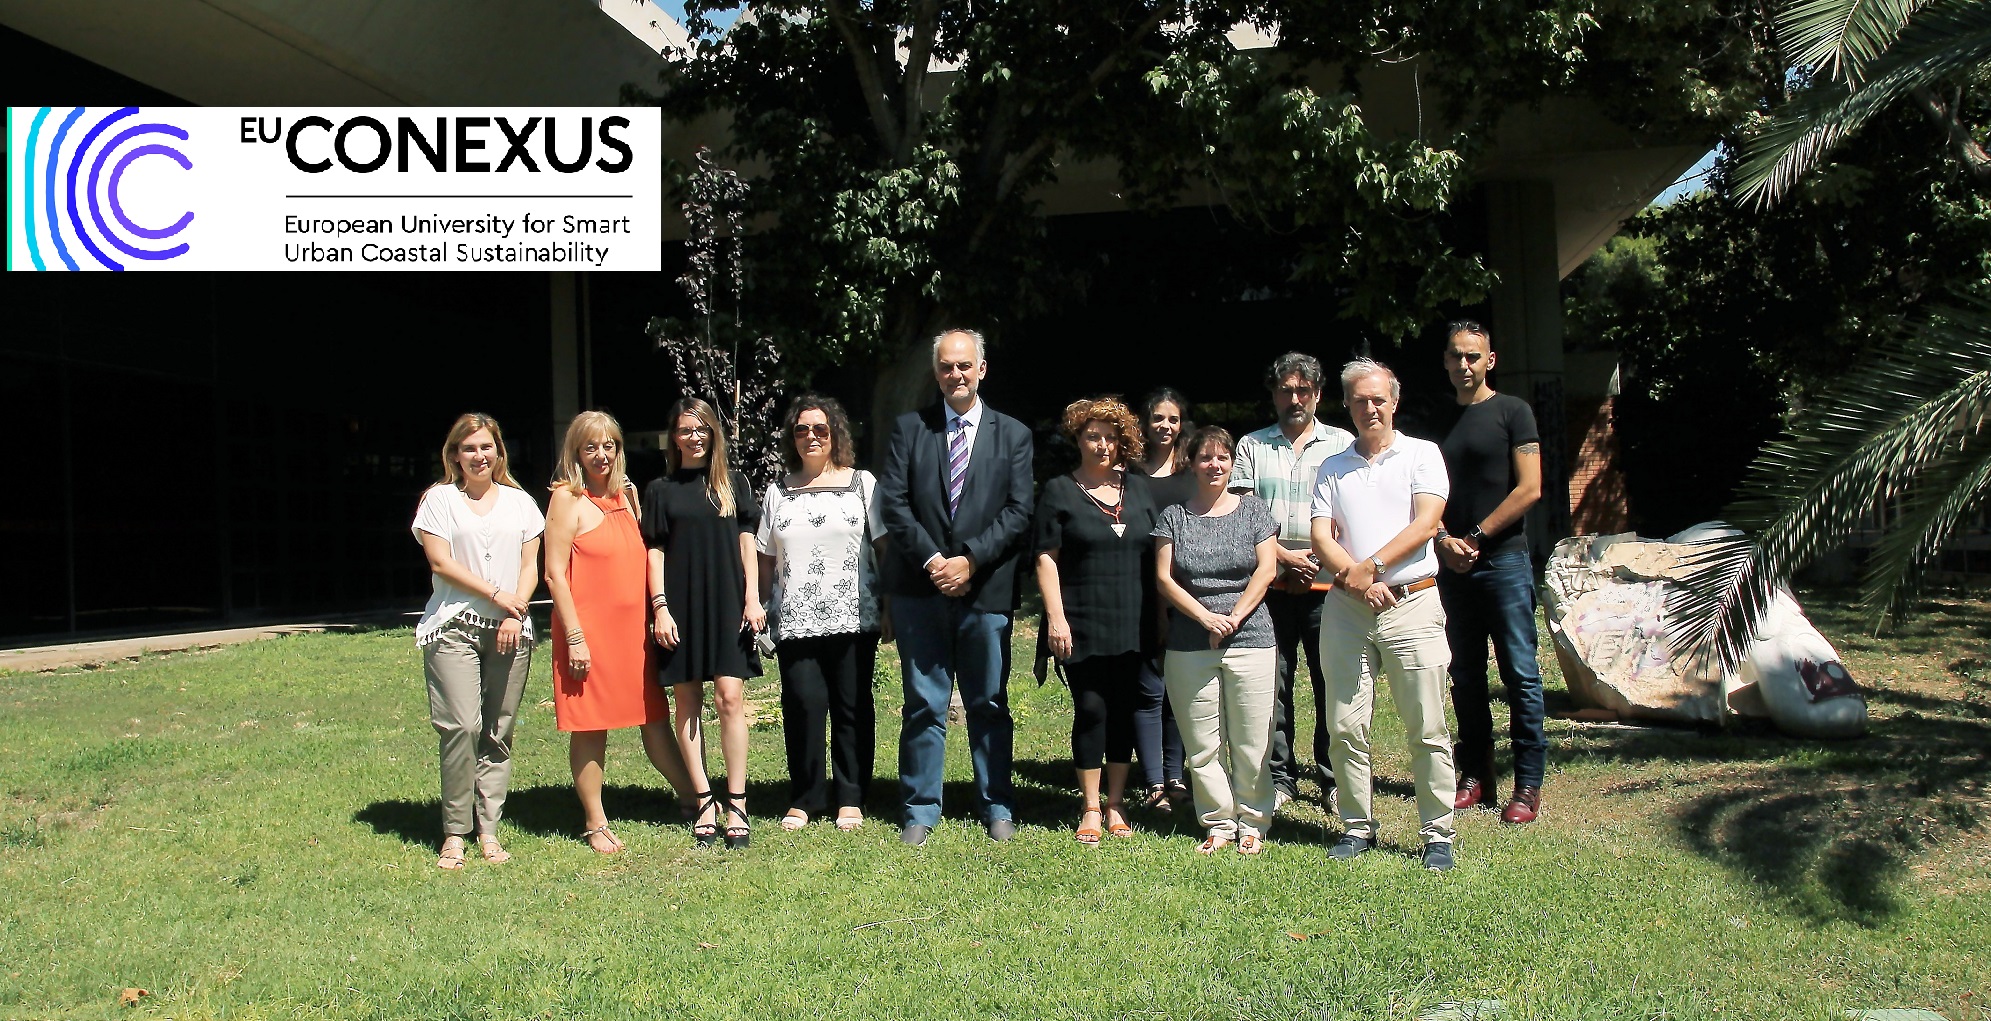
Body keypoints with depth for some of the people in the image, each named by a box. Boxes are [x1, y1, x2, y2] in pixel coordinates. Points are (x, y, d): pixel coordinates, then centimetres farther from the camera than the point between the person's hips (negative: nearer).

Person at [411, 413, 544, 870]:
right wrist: (496, 595, -6)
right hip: (454, 626, -2)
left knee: (498, 733, 1)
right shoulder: (439, 499, 7)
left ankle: (489, 828, 8)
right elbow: (441, 563, -2)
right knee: (461, 726, -12)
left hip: (510, 629, 3)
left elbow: (530, 566, 10)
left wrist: (516, 611, -6)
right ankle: (454, 833, -3)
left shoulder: (519, 502, 15)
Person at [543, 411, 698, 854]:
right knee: (590, 731, 3)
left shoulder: (623, 495, 13)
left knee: (655, 721, 10)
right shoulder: (568, 499, -5)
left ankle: (695, 801, 17)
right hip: (589, 631, -6)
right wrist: (574, 637, -15)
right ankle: (595, 825, 13)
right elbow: (554, 574, -10)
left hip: (632, 628, 6)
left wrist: (655, 614, 12)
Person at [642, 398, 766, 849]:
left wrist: (753, 599, 1)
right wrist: (660, 607, -4)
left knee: (730, 698, -8)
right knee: (687, 705, 1)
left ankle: (736, 805, -4)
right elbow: (655, 551, 5)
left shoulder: (733, 484, 11)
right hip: (681, 608, 1)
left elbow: (747, 542, 9)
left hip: (727, 605, 0)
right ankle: (705, 803, 8)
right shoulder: (661, 490, 9)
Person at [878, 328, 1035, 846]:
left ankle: (997, 807, 21)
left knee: (989, 703, 9)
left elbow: (1018, 512, 0)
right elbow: (893, 503, 0)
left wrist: (970, 560, -12)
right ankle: (921, 809, 14)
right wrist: (932, 560, -11)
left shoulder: (1013, 435, 8)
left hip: (986, 588, 0)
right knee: (924, 703, 4)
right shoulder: (908, 428, 8)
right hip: (920, 589, 0)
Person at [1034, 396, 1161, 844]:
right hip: (1082, 627, -3)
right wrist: (1056, 617, -12)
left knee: (1124, 711, 8)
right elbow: (1047, 558, -4)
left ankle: (1116, 804, 19)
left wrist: (1160, 617, 10)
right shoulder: (1059, 491, 1)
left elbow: (1156, 555, 16)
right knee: (1090, 711, -1)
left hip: (1132, 625, 4)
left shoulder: (1138, 489, 13)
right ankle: (1091, 809, 10)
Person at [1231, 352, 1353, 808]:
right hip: (1271, 583, 1)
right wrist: (1284, 556, -7)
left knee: (1333, 685, -1)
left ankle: (1335, 781, 9)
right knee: (1272, 684, 3)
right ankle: (1280, 777, 13)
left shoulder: (1342, 444, 11)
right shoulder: (1252, 446, 13)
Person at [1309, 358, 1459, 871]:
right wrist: (1355, 577, -12)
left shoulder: (1422, 454, 6)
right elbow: (1321, 537, 5)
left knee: (1427, 727, -2)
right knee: (1345, 726, 3)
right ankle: (1358, 826, 15)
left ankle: (1438, 834, 7)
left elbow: (1425, 524, -6)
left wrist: (1372, 566, -13)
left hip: (1412, 602, -3)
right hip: (1346, 609, 3)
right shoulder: (1333, 468, 14)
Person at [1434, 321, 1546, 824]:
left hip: (1504, 560, -5)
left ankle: (1528, 784, 0)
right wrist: (1444, 540, -4)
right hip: (1451, 566, 5)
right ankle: (1477, 776, 15)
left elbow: (1529, 489, -7)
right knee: (1465, 676, 8)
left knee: (1520, 673, -4)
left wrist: (1475, 537, -10)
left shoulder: (1512, 411, 0)